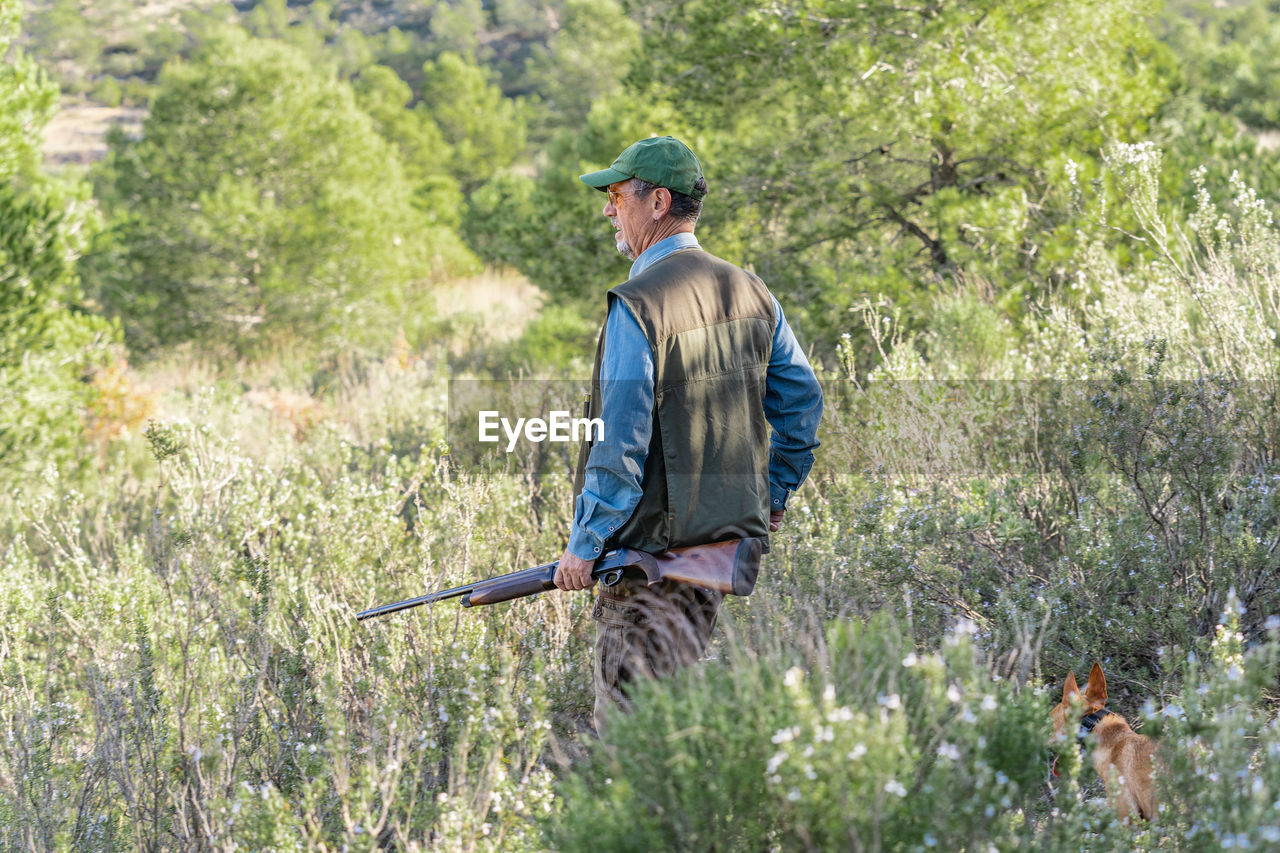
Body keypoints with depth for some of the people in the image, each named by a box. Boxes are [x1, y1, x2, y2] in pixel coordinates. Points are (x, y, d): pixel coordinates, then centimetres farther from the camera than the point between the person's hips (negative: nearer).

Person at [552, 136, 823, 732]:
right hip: (726, 538, 8)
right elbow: (803, 402, 13)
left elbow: (622, 442, -19)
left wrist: (584, 546, -11)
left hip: (648, 548, -8)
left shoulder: (638, 306, -16)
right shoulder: (750, 293, 7)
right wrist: (771, 500, 21)